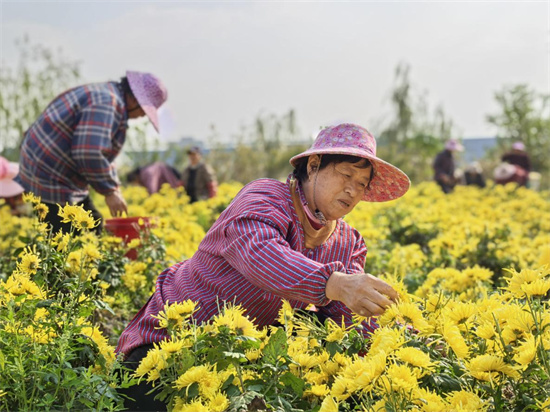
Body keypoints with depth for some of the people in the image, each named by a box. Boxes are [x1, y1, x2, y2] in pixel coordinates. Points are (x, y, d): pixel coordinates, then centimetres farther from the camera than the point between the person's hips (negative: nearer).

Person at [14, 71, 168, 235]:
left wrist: (113, 186, 19)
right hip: (49, 181, -11)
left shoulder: (105, 94, 15)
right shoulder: (107, 103, -19)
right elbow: (89, 153, -28)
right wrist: (109, 192, -18)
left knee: (94, 228, 14)